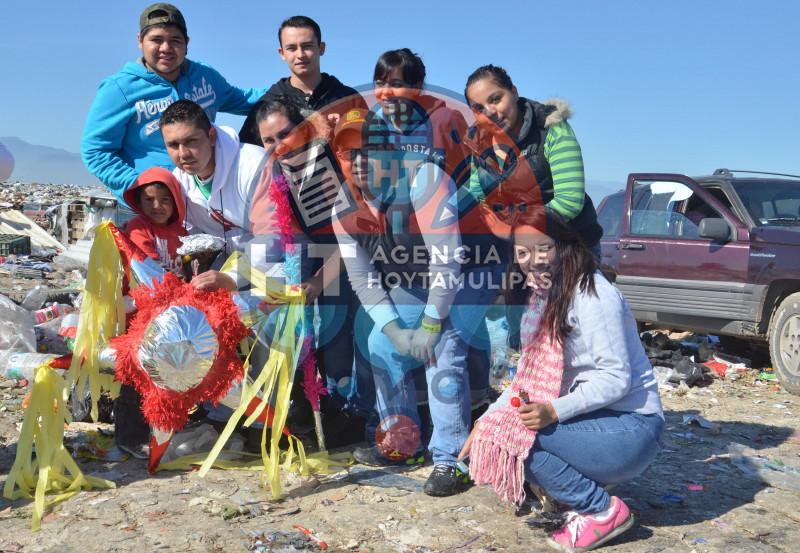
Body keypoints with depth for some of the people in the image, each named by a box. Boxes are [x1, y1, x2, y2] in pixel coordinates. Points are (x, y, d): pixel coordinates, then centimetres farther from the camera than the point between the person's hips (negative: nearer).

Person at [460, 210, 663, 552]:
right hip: (592, 421, 8)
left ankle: (603, 511, -7)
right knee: (497, 433, -6)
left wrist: (555, 410, -31)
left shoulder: (593, 296, -17)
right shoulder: (543, 298, 8)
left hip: (629, 428, -8)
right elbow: (529, 377, 11)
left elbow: (616, 378, -21)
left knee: (517, 433, -24)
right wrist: (487, 419, 1)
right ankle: (584, 496, 5)